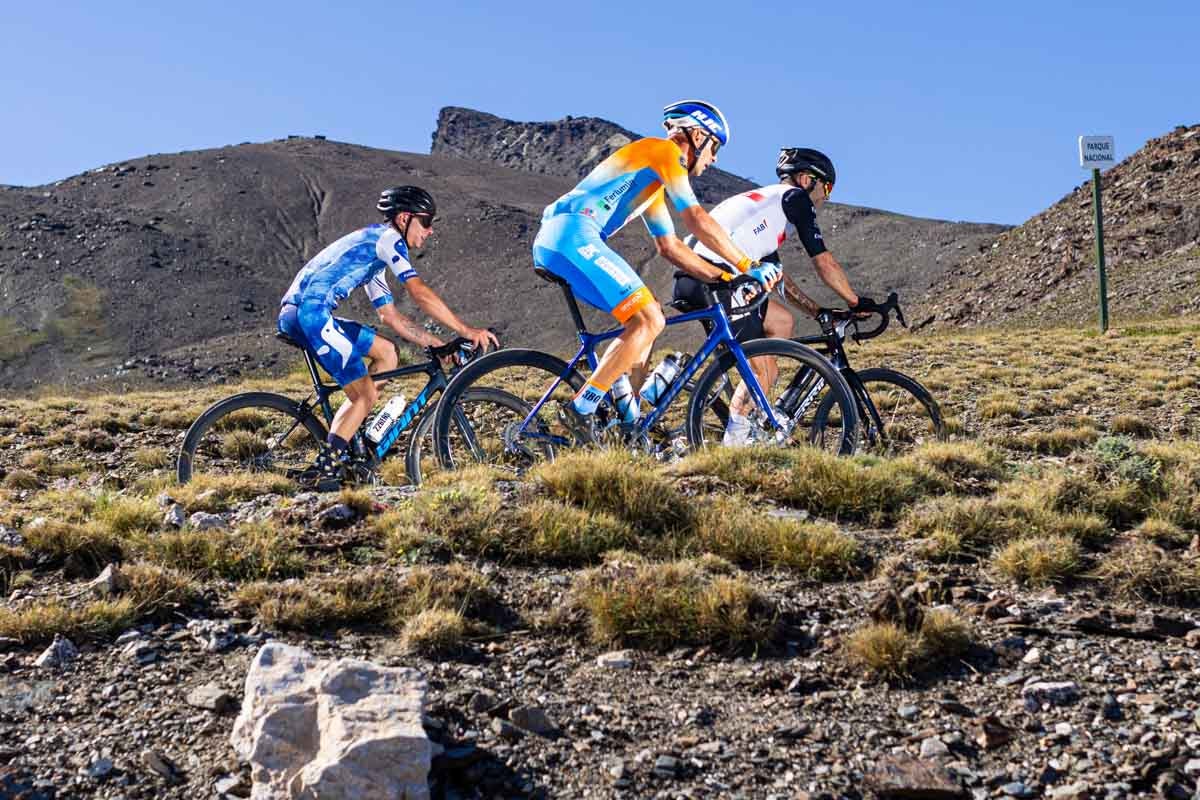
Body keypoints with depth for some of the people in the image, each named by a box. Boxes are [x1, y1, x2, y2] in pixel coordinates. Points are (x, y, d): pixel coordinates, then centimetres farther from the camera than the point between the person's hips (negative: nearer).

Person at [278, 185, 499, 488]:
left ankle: (349, 437, 13)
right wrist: (466, 330, -10)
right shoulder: (387, 237, -1)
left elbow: (390, 316, 27)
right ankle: (323, 468, -5)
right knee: (366, 395, -5)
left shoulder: (374, 257, 28)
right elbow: (420, 293, -12)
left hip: (295, 313, 10)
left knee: (386, 353, 16)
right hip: (310, 312, -10)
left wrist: (437, 343, 20)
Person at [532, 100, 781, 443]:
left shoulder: (654, 182, 30)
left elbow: (670, 246, 30)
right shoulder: (664, 151, 1)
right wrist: (748, 266, -3)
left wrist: (724, 276, 22)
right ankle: (580, 409, -16)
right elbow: (697, 219, -7)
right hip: (574, 237, -10)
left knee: (649, 313, 15)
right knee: (649, 321, -14)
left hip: (552, 242, 10)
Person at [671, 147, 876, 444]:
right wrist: (857, 302, 15)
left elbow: (779, 277, 34)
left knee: (782, 321, 21)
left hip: (691, 279, 9)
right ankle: (733, 443, -2)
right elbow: (823, 261, 4)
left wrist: (819, 312, 32)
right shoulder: (794, 197, 8)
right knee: (762, 372, 0)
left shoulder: (763, 199, 34)